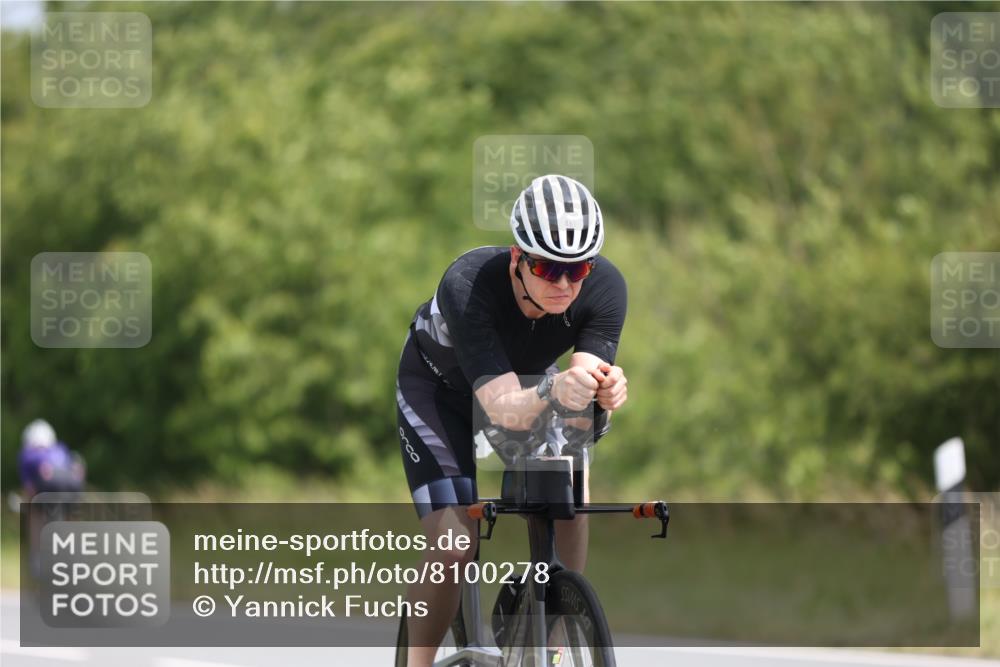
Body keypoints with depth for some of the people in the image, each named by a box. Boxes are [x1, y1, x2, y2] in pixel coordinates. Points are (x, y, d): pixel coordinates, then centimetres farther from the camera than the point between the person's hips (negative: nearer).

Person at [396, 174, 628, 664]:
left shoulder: (605, 287, -30)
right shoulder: (467, 286, -40)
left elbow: (585, 392, -34)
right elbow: (504, 409, -46)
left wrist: (604, 394, -58)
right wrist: (554, 392, -66)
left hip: (527, 375, 4)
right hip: (439, 385, -4)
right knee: (455, 542, -18)